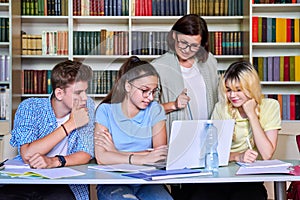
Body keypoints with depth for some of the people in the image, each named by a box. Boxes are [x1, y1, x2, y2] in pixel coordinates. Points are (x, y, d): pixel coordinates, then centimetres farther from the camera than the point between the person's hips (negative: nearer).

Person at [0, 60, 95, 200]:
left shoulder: (87, 106, 0)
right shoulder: (30, 107, -6)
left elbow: (86, 154, -4)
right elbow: (27, 155, -19)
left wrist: (54, 161, -24)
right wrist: (70, 124, -17)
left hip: (65, 183, -1)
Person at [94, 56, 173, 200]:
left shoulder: (155, 110, 5)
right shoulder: (105, 111, -2)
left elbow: (161, 154, -5)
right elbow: (101, 157, -14)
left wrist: (117, 153, -10)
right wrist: (142, 159, -24)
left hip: (146, 181, 3)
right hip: (112, 183, -2)